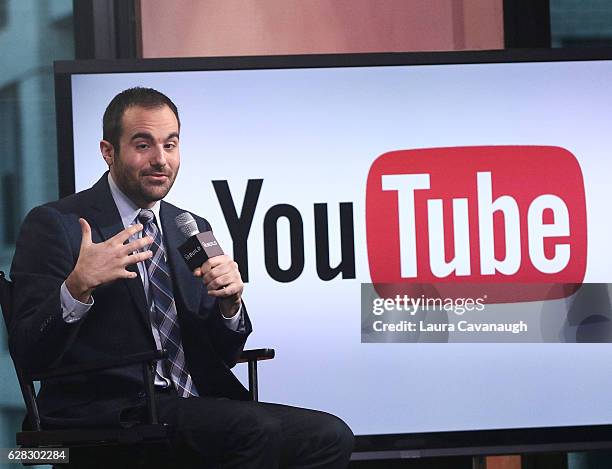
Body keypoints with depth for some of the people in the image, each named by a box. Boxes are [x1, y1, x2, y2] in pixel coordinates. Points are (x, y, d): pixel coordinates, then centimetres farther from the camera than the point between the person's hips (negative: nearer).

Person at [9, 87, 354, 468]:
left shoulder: (193, 230, 18)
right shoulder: (54, 225, -2)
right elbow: (29, 354, -10)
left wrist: (229, 300, -3)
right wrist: (78, 287, -28)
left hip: (193, 405, 6)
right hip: (109, 415, -6)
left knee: (332, 437, -15)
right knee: (258, 429, -28)